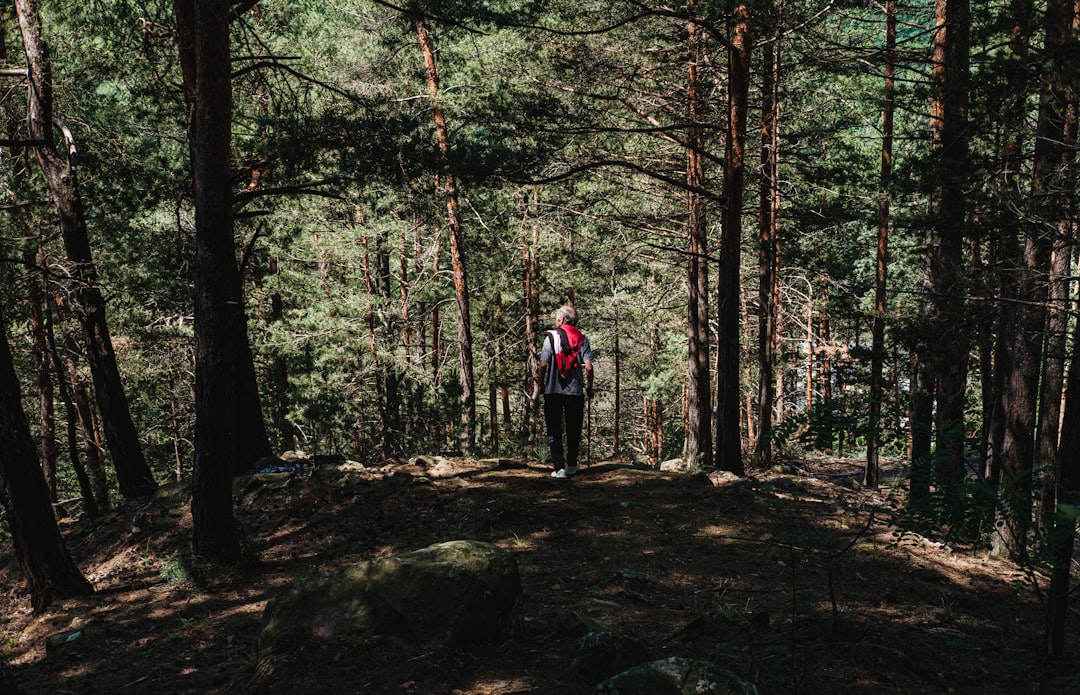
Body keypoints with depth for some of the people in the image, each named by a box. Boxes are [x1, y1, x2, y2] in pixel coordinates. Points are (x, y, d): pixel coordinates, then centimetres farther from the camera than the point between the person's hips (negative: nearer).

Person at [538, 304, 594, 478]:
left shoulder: (551, 336, -5)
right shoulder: (582, 339, 1)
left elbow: (543, 364, -10)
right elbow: (588, 367, -6)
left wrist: (541, 384, 4)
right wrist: (589, 387, 8)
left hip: (553, 390, -2)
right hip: (576, 391, 2)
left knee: (554, 430, 5)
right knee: (573, 430, 15)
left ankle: (559, 467, -3)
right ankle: (571, 465, 26)